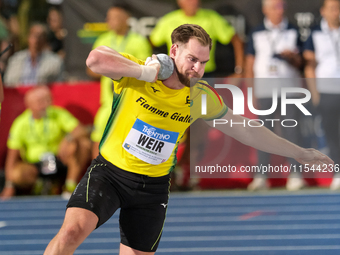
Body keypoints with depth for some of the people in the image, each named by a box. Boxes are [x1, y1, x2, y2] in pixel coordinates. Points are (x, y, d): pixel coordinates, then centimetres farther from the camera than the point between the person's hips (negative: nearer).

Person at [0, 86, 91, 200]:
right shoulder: (20, 124, -6)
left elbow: (81, 131, -14)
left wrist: (68, 138, -37)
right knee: (17, 174, -35)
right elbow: (12, 156, -6)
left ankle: (71, 187, -15)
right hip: (35, 166, -1)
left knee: (84, 143, -25)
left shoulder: (58, 114, -5)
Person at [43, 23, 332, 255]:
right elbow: (95, 59, -32)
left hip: (153, 186, 4)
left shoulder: (200, 96, -1)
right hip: (109, 171, -4)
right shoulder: (136, 74, -13)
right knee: (73, 230, -24)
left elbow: (245, 129, 11)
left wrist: (299, 153, 14)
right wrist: (145, 72, -28)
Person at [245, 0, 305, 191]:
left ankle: (295, 175, -5)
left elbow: (299, 63, 9)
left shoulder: (293, 32, 10)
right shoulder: (257, 34, 9)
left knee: (291, 129, -6)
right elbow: (250, 64, 9)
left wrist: (292, 56, -14)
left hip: (289, 87, 0)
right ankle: (261, 177, -2)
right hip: (265, 87, 0)